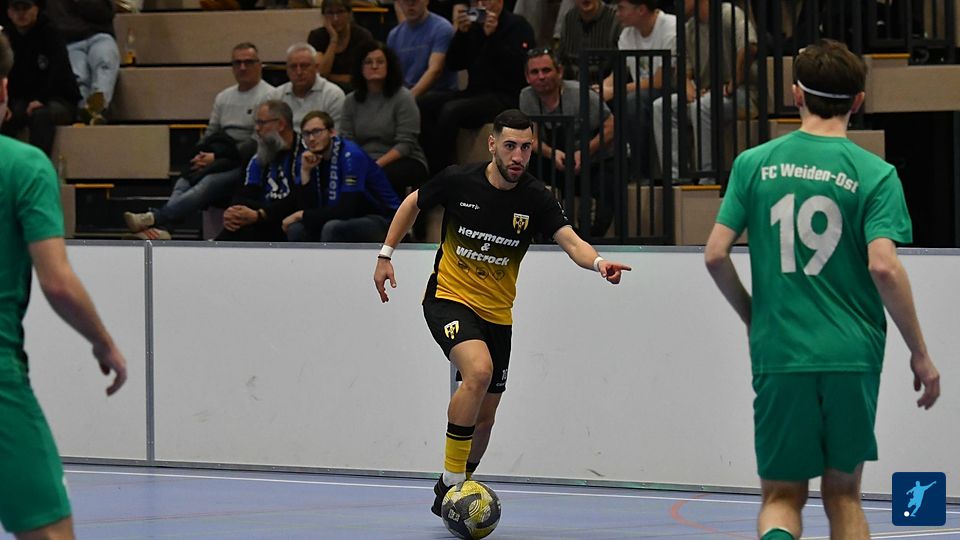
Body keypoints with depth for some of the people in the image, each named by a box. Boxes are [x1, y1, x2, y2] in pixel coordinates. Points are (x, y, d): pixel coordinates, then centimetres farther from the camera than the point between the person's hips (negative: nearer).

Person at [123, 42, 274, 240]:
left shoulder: (268, 96, -2)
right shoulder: (224, 97, 23)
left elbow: (259, 143, -10)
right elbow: (211, 134, 23)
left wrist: (216, 157, -13)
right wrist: (201, 156, -1)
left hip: (246, 163, -7)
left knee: (208, 184, -32)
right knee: (183, 184, -22)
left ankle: (154, 219, -48)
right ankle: (160, 229, -44)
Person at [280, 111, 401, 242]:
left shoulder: (351, 156, -21)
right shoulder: (308, 158, -1)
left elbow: (346, 210, -26)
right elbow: (306, 207, -5)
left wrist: (303, 215, -17)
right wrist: (305, 171, -17)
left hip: (380, 220, -7)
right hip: (346, 221, 7)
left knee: (333, 228, -33)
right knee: (297, 229, -13)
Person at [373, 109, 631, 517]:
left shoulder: (535, 198, -10)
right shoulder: (458, 181, -12)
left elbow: (571, 242, -23)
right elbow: (412, 204, 7)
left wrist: (597, 262, -44)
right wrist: (385, 255, 7)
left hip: (496, 314, 4)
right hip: (448, 297, -3)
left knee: (484, 418, 8)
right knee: (479, 369, -31)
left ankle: (451, 493, 32)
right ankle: (451, 482, -22)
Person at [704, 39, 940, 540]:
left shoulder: (753, 164, 2)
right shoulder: (874, 174, -4)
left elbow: (716, 255, 0)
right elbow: (883, 265, -14)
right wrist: (920, 354, -5)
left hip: (778, 354, 1)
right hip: (852, 356, 0)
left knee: (782, 496, 7)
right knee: (842, 493, 15)